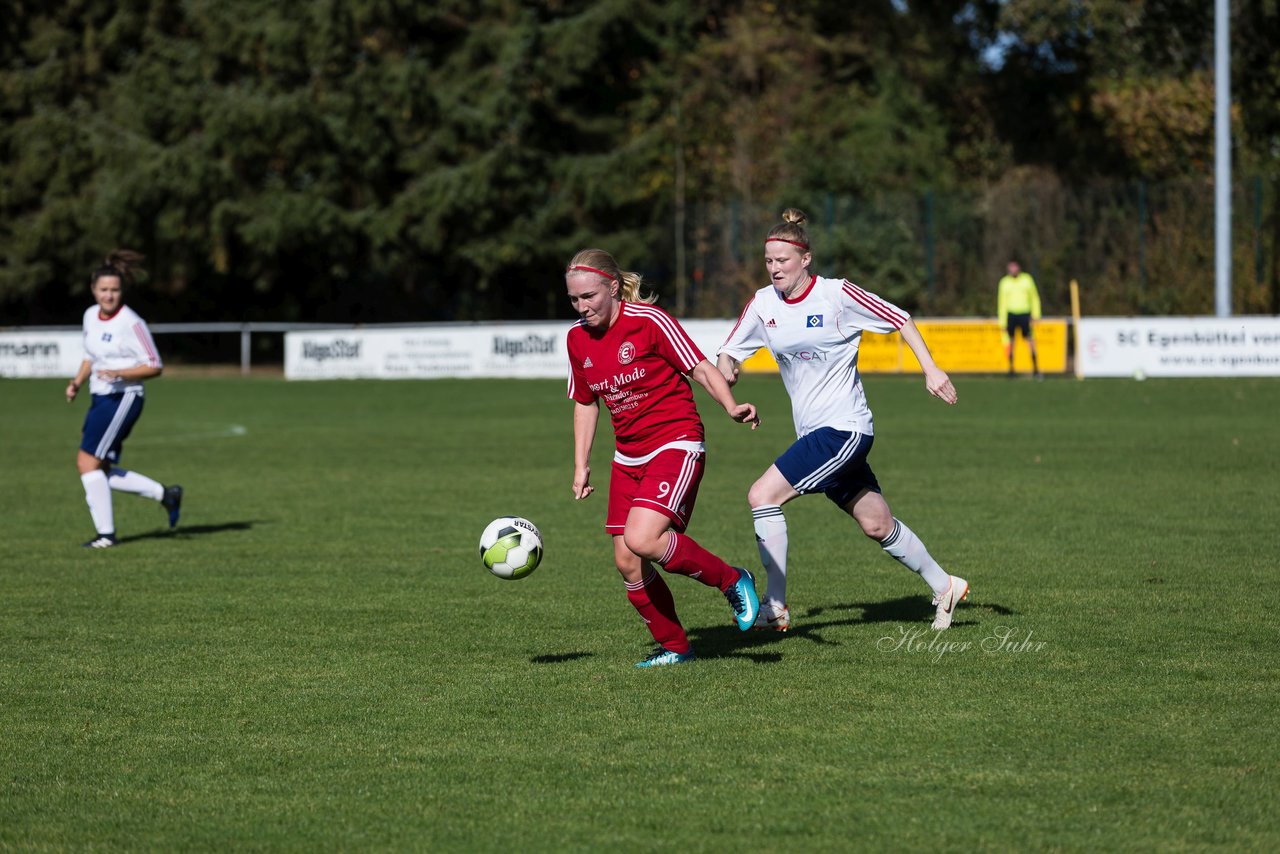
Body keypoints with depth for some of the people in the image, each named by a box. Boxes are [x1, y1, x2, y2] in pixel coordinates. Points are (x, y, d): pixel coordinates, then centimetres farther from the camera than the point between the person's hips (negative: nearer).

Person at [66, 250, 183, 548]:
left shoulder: (131, 323, -15)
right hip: (101, 399, 9)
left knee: (87, 461, -13)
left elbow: (155, 366, -13)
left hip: (123, 398, -9)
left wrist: (119, 373, -25)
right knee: (102, 472, 8)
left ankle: (106, 533, -5)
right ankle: (166, 494, 21)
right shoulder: (91, 316, 8)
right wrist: (77, 382, 6)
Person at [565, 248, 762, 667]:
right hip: (628, 457, 7)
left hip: (676, 443, -7)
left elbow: (701, 369, -13)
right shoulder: (577, 340, 5)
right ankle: (674, 648, 18)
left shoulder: (650, 321, -14)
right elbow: (585, 402, 18)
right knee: (628, 564, 1)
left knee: (640, 539, -27)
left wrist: (732, 407, -30)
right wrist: (581, 465, 15)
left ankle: (732, 581, -7)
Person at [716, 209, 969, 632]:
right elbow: (729, 351, 10)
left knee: (762, 495, -18)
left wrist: (931, 370, -11)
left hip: (844, 427, -7)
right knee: (877, 525, 14)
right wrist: (725, 368, -13)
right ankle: (944, 587, 32)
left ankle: (775, 607, -11)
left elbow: (899, 319, -5)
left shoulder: (837, 295, -12)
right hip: (813, 433, 7)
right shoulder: (763, 303, 4)